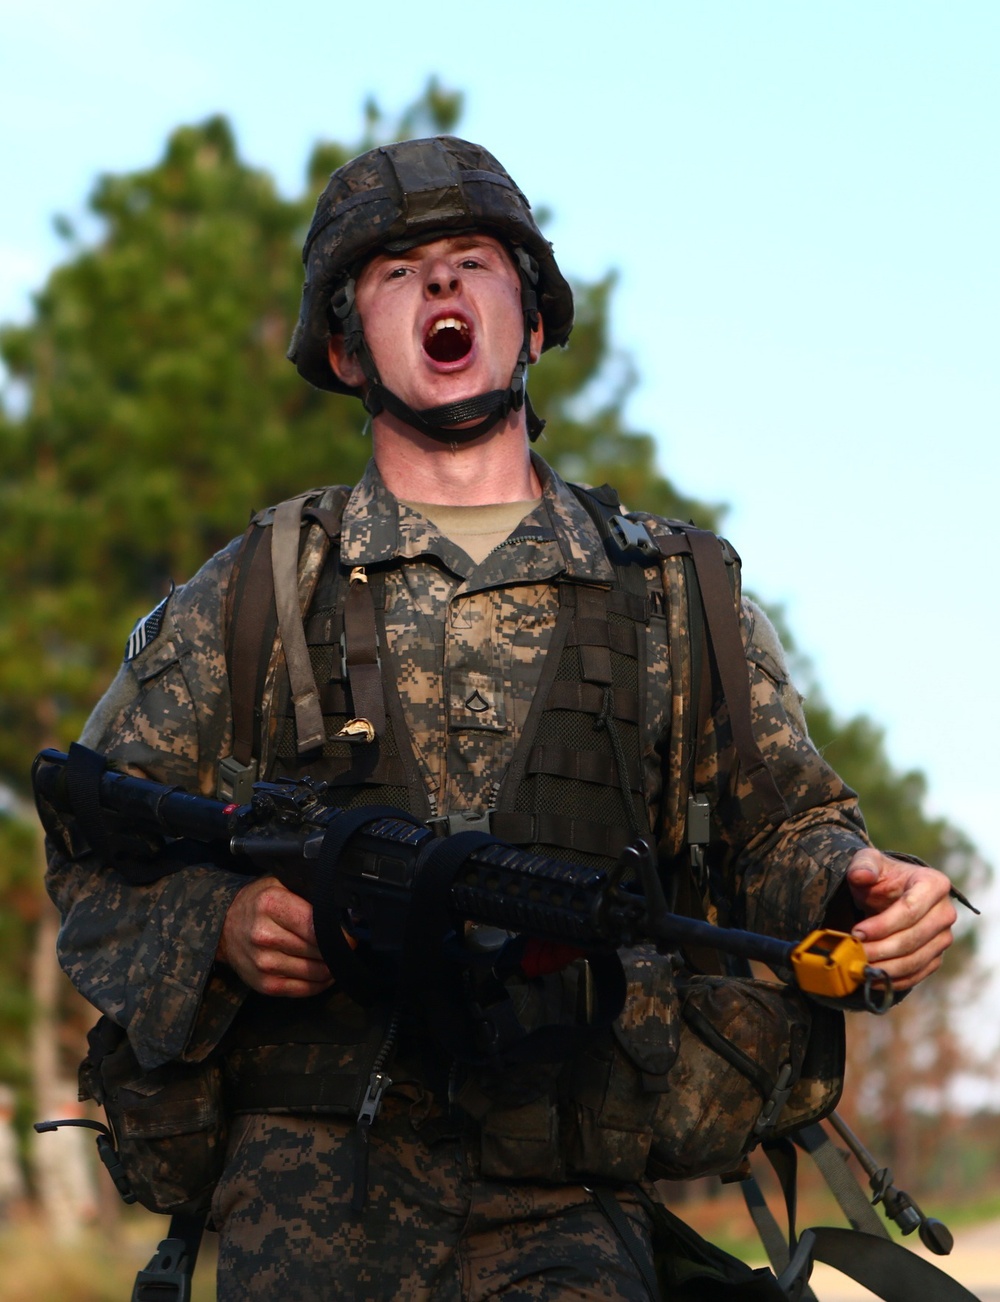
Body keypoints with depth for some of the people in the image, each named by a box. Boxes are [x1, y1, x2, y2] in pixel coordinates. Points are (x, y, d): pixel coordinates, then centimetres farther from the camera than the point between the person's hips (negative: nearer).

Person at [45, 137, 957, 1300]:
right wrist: (222, 925, -6)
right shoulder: (253, 594, 13)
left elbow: (779, 828, 19)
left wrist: (856, 890, -4)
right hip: (319, 1174, -1)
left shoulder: (677, 596, 15)